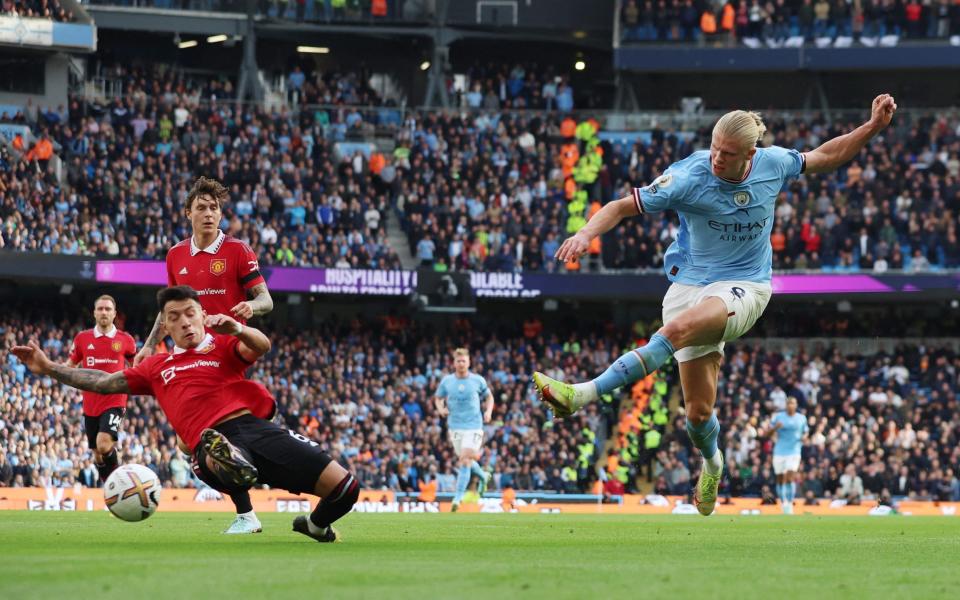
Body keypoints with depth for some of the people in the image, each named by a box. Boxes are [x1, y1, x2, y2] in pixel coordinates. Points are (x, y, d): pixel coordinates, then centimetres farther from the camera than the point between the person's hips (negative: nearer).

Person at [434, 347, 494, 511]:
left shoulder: (478, 381, -1)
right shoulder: (446, 381, 3)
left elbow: (489, 397, 13)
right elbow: (438, 398, 16)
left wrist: (488, 411, -5)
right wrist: (441, 408, -6)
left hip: (474, 425, -3)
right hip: (455, 426, 3)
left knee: (465, 461, -14)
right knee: (464, 460, 12)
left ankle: (458, 498, -12)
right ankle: (483, 476, 43)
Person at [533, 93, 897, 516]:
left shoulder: (773, 163, -6)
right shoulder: (689, 176, -13)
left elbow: (825, 157, 15)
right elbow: (623, 206, -11)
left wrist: (873, 126, 7)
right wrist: (586, 233, -28)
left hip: (745, 287, -1)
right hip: (691, 284, 1)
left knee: (680, 327, -35)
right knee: (698, 410, -3)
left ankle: (585, 395, -42)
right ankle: (711, 462, 35)